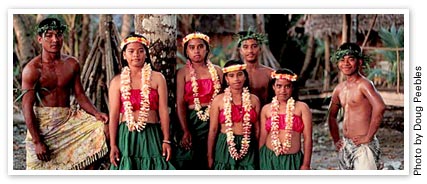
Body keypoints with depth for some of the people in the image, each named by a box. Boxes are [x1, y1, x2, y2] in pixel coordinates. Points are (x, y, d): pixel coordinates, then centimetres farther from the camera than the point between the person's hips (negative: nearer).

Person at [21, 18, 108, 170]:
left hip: (68, 119, 5)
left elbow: (79, 94, 9)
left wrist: (96, 113, -11)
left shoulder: (72, 64, 3)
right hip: (43, 123, -4)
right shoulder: (33, 69, -12)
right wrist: (37, 142, -19)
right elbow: (27, 107, -14)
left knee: (100, 127, -13)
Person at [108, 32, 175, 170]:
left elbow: (163, 111, 3)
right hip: (126, 136, 0)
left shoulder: (157, 78, 7)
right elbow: (113, 115, 4)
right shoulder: (117, 81, 7)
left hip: (151, 136, 0)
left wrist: (166, 140, -2)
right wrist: (113, 145, -2)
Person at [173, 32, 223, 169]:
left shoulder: (216, 70, 10)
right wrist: (185, 131, -14)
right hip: (191, 121, -2)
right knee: (188, 162, -4)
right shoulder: (183, 73, 3)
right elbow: (180, 104, -4)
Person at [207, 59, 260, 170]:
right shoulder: (218, 100, 0)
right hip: (225, 147, -1)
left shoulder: (254, 100, 6)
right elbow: (213, 130, 2)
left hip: (247, 149, 2)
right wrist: (210, 156, 3)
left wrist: (260, 154, 6)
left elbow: (257, 129, 8)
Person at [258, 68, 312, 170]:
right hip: (270, 159, 1)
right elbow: (262, 137, 11)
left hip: (293, 160, -1)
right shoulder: (266, 109, 8)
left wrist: (306, 164, -4)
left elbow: (308, 138, 0)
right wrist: (260, 162, 11)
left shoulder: (302, 108, 2)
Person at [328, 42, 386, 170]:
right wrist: (336, 140, 18)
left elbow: (380, 107, -29)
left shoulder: (363, 84, -12)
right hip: (345, 146, 8)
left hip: (363, 146, -8)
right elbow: (332, 115, 27)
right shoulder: (339, 89, 12)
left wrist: (368, 137, -24)